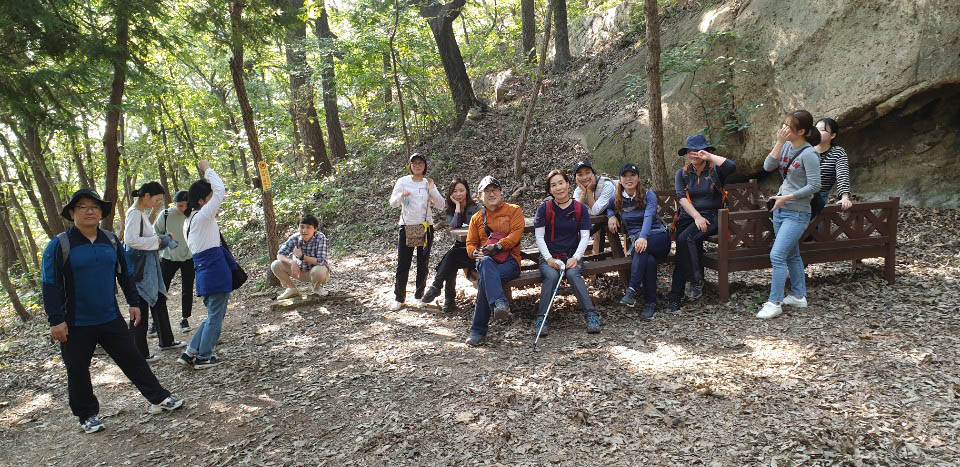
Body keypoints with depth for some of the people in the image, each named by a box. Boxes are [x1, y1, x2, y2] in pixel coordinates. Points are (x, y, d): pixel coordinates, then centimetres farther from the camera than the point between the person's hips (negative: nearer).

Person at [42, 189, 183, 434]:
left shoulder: (111, 240, 4)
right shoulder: (59, 245, -9)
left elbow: (124, 274, 13)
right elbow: (50, 285, -10)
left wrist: (133, 302, 12)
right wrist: (56, 320, -13)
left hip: (111, 319, 3)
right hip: (76, 325, -3)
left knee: (133, 359, 9)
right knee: (78, 372, 10)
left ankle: (159, 398, 18)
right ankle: (88, 416, 26)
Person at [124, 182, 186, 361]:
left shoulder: (142, 213, 14)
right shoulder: (134, 213, -16)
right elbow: (130, 240, -25)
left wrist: (161, 239, 8)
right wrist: (156, 240, -17)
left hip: (148, 265, 10)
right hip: (139, 266, -10)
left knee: (159, 301, 18)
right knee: (140, 308, -3)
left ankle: (166, 341, 32)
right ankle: (140, 353, 6)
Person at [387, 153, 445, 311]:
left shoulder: (429, 183, 8)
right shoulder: (403, 182, 3)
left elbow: (441, 205, 1)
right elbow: (393, 203, -4)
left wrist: (432, 189, -12)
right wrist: (402, 195, -25)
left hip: (425, 227, 2)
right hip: (406, 227, -2)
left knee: (423, 264, 6)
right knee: (402, 263, -4)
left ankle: (420, 296, 17)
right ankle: (399, 298, 4)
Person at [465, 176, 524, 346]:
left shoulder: (514, 210, 12)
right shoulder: (477, 218, 24)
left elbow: (516, 233, -4)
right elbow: (470, 243, 20)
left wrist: (498, 245, -20)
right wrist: (475, 253, -5)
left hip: (510, 260, -2)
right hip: (486, 260, 2)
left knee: (485, 280, -35)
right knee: (486, 262, -39)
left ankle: (478, 330, -35)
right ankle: (499, 303, -59)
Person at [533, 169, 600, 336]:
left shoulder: (580, 208, 5)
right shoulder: (544, 208, 2)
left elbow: (585, 236, 1)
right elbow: (539, 237, -1)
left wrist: (575, 257, -14)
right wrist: (549, 259, -14)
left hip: (572, 255, 0)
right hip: (549, 256, 0)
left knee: (572, 273, -32)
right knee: (551, 275, -32)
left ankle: (591, 315, -30)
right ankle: (541, 319, -27)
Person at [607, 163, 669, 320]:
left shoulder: (648, 195, -2)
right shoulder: (617, 199, 9)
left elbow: (649, 216, -21)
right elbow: (608, 207, 32)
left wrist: (643, 237, -40)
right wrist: (611, 216, 6)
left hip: (658, 238, -2)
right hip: (634, 239, 2)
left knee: (642, 245, -39)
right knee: (649, 260, -35)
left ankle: (632, 290, -44)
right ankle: (651, 303, -32)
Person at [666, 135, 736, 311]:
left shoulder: (714, 170, 6)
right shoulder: (682, 173, 14)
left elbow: (731, 166, -18)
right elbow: (682, 198, 0)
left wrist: (710, 156, -10)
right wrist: (697, 217, -13)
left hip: (711, 216, -2)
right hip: (687, 216, 3)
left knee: (685, 238, -31)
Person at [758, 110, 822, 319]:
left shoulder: (809, 154, -16)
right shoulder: (786, 146, 5)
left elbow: (814, 186, -18)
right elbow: (768, 166, -5)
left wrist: (787, 197, -17)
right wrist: (779, 143, -13)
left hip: (797, 213, -8)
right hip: (780, 210, 8)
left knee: (777, 255, -14)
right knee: (791, 255, 17)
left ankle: (774, 303, -6)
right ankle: (798, 296, 31)